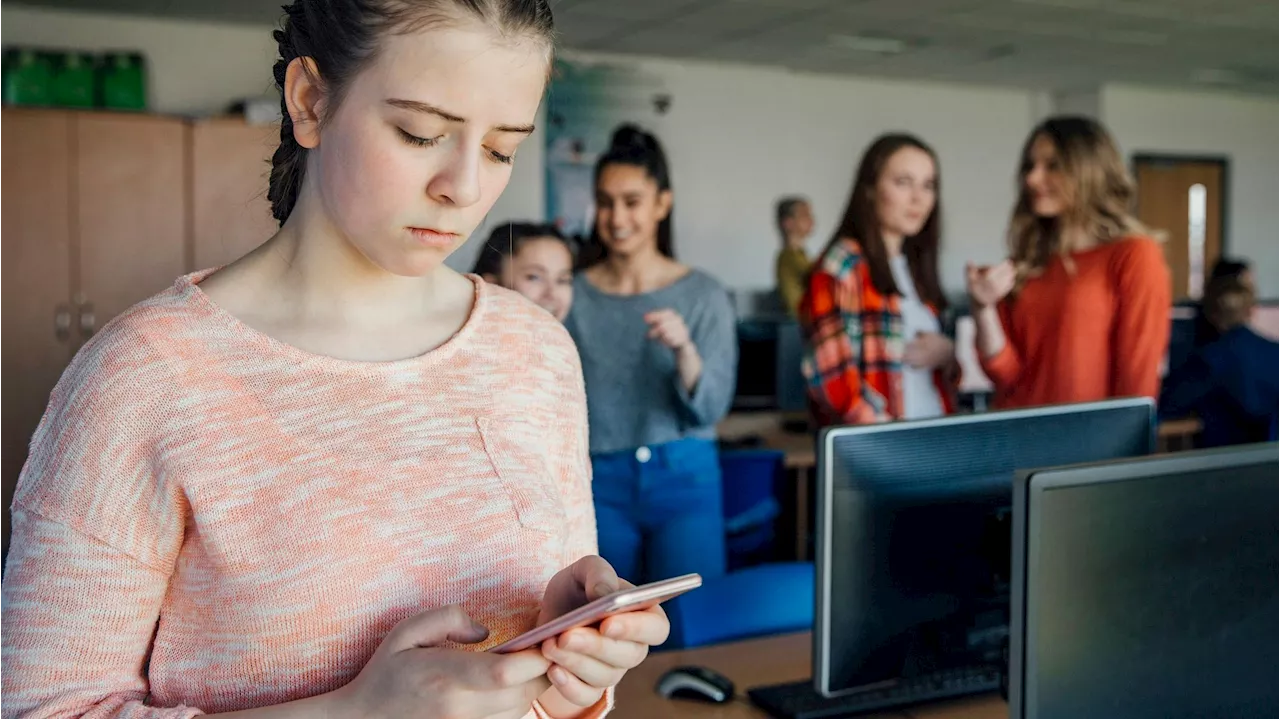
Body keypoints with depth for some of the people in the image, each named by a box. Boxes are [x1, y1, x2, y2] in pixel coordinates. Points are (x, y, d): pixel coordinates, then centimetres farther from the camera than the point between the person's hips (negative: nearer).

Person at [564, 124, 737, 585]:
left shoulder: (704, 295, -1)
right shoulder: (573, 296, 1)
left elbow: (710, 408, -6)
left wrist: (684, 349, -22)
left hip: (684, 482, -1)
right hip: (600, 485, 1)